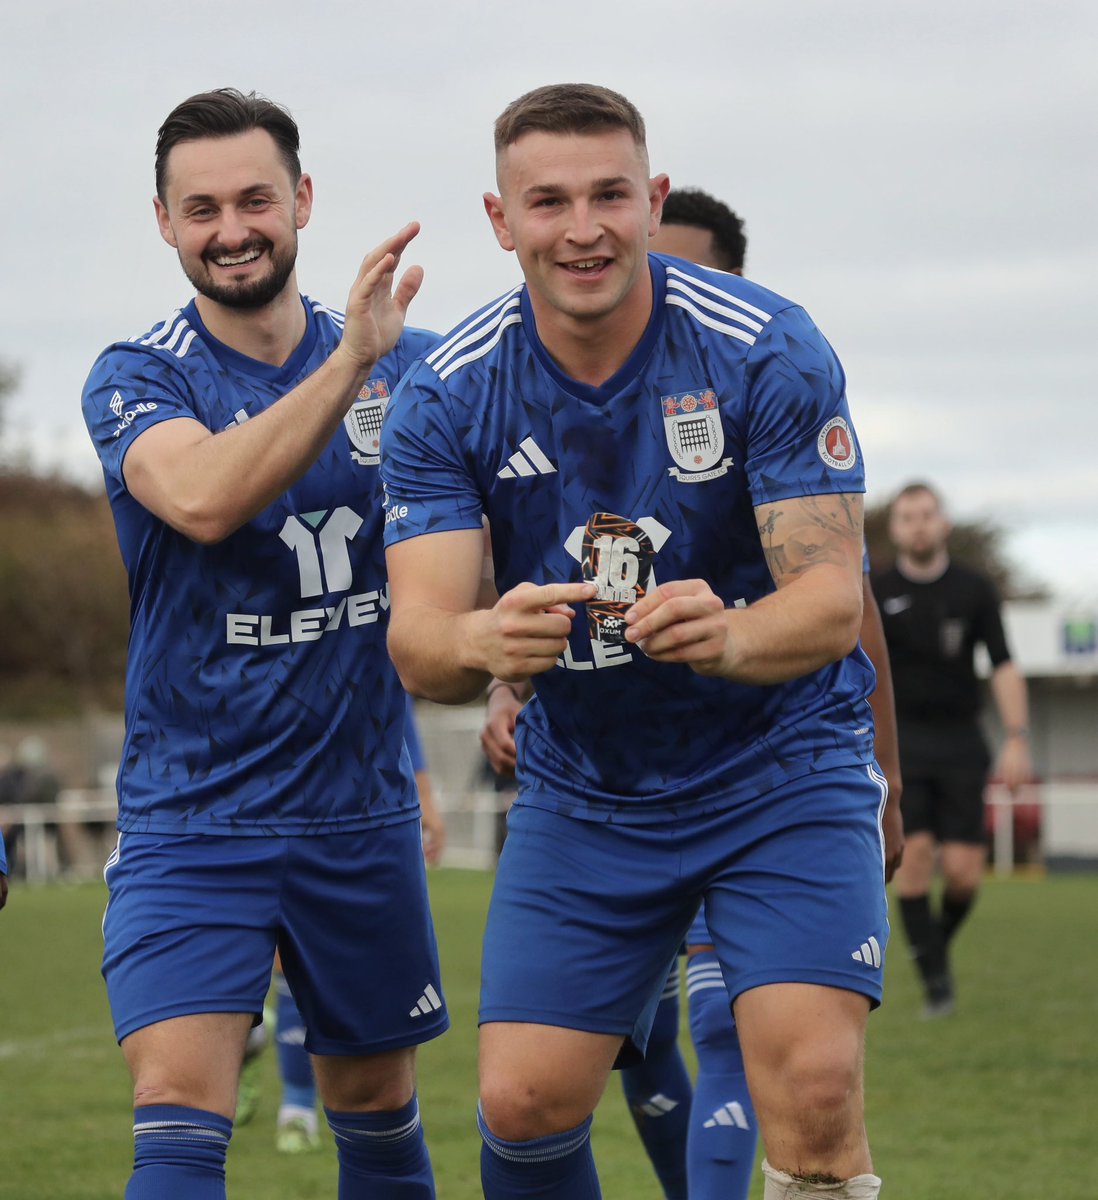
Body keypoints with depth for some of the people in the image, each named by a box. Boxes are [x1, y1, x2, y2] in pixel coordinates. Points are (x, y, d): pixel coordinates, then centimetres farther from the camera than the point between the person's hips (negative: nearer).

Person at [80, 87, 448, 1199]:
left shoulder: (407, 364, 3)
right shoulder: (135, 379, -7)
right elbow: (202, 499, -28)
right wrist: (347, 364, -33)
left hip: (362, 813, 3)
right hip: (188, 817, -3)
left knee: (376, 1103, 15)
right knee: (178, 1107, -17)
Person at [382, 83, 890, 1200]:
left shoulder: (768, 352, -17)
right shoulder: (445, 397, -10)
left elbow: (832, 595, -20)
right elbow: (417, 639, -17)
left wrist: (732, 635, -44)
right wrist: (485, 643, -42)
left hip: (782, 765, -2)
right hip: (579, 794, 3)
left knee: (813, 1088, -19)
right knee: (524, 1105, -5)